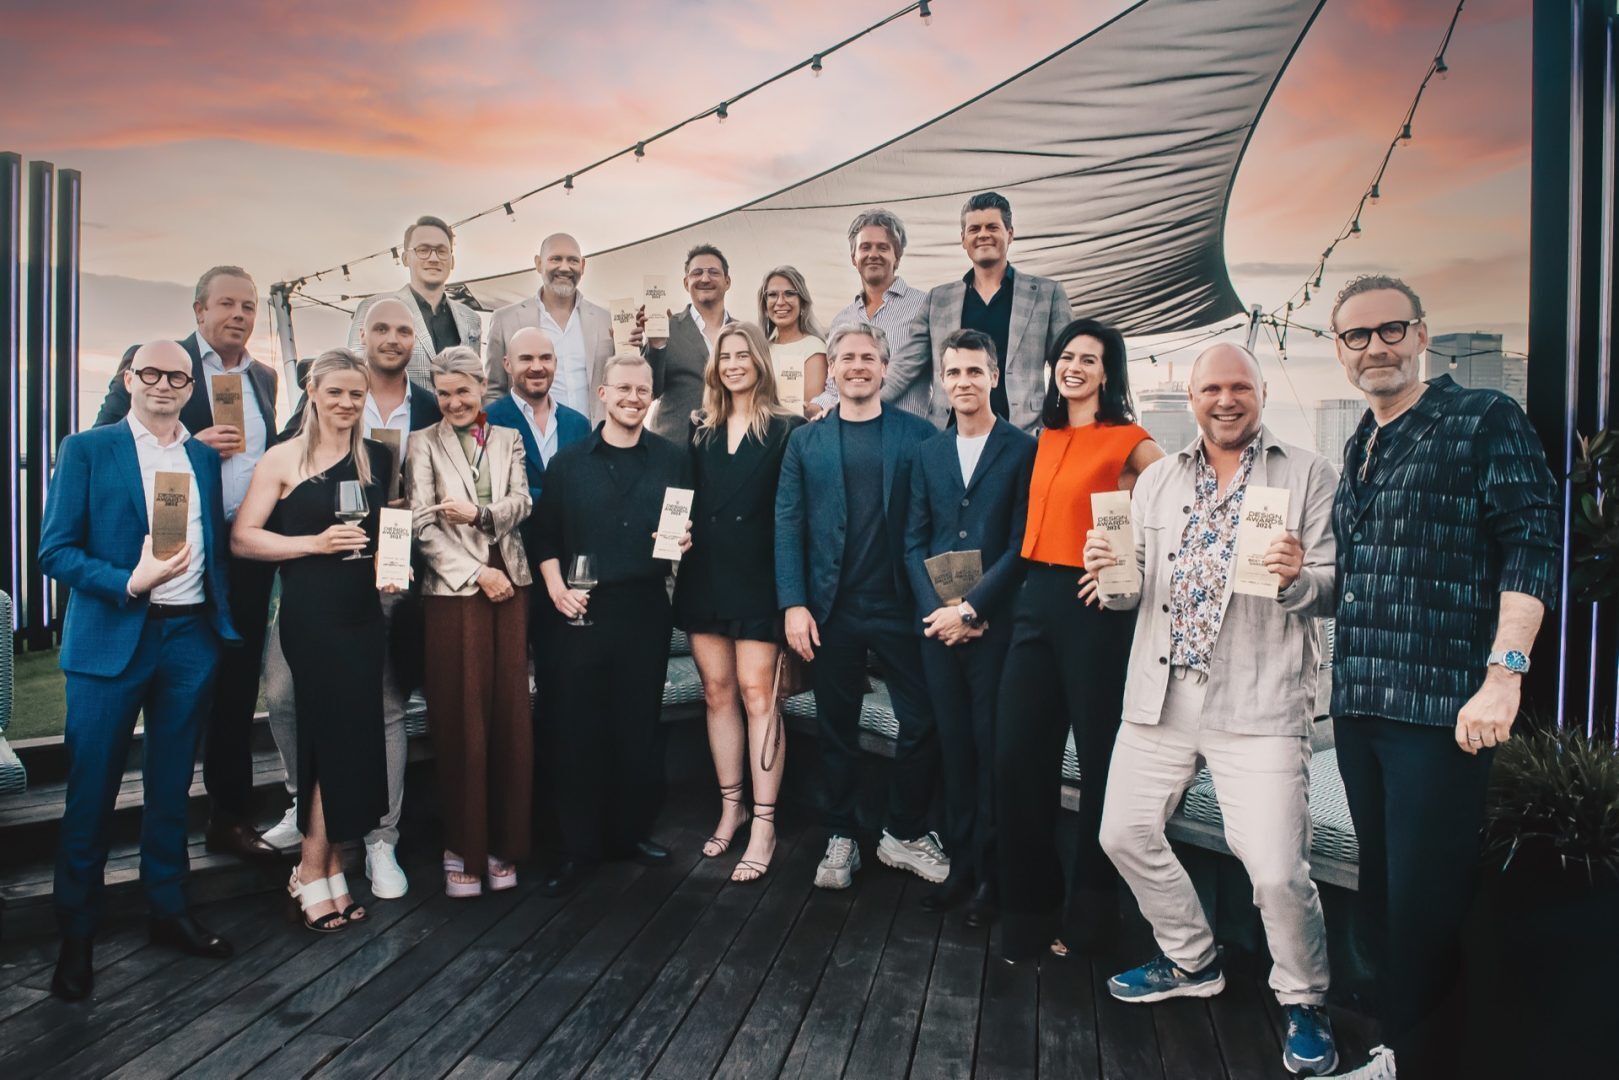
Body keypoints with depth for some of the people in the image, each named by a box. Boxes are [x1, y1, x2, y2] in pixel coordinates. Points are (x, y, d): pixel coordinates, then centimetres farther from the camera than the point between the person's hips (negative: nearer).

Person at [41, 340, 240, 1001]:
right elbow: (55, 551, -6)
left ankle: (168, 909, 27)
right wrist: (130, 582, -20)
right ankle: (77, 933, 19)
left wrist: (223, 619, 4)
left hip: (191, 638, 4)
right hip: (112, 640, -3)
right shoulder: (87, 450, -1)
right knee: (92, 791, 4)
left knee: (171, 785, 13)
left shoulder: (205, 457, 11)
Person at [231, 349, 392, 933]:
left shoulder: (376, 457, 11)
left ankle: (323, 865, 21)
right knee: (340, 736, -3)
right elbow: (242, 539, -6)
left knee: (350, 737, 7)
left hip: (364, 612, 5)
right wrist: (315, 542, -16)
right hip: (312, 615, -5)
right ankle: (316, 871, 13)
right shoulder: (284, 458, -2)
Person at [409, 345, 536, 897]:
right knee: (461, 718, 0)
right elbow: (423, 525, -3)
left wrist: (479, 512, -16)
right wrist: (478, 573, -11)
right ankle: (463, 849, 13)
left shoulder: (508, 439, 14)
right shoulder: (424, 444, 5)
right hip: (454, 589, -2)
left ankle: (502, 842, 15)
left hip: (510, 586, 2)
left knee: (509, 715, 3)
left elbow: (522, 503, 2)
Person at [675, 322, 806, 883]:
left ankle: (764, 825, 1)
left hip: (758, 578, -5)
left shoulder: (786, 430, -2)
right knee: (717, 691, 9)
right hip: (704, 576, 5)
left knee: (756, 692, -6)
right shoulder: (702, 433, 13)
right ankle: (731, 807, 21)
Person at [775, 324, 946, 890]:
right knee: (837, 728, 11)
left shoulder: (918, 434, 4)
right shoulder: (805, 442, 7)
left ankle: (904, 834, 24)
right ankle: (840, 838, 27)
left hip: (900, 605, 0)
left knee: (922, 721, 3)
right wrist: (793, 604, -6)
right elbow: (788, 525, 2)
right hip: (831, 609, 1)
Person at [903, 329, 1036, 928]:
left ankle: (989, 873, 17)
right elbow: (914, 541, 9)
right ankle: (959, 863, 23)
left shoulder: (1023, 450, -2)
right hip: (937, 623, 4)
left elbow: (1021, 545, -7)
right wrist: (938, 608, -5)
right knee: (953, 744, 10)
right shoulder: (928, 453, 12)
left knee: (991, 746, 3)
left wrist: (970, 609, -12)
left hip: (994, 624, -4)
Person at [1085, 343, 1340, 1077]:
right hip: (1160, 694, 5)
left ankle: (1304, 1002, 22)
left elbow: (1335, 591, -3)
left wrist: (1298, 578, -24)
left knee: (1277, 870, -8)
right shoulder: (1157, 479, 12)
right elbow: (1132, 592, 11)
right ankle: (1191, 961, 36)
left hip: (1258, 702, -4)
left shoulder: (1307, 475, 1)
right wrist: (1109, 572, -10)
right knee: (1125, 833, 11)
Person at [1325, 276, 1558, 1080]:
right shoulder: (1358, 451, 16)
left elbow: (1530, 548, -13)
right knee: (1381, 892, 16)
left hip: (1442, 708, -7)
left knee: (1424, 906, -2)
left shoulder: (1485, 422, -4)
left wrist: (1504, 675, -21)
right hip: (1357, 706, 7)